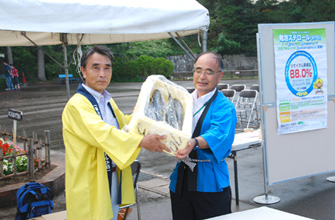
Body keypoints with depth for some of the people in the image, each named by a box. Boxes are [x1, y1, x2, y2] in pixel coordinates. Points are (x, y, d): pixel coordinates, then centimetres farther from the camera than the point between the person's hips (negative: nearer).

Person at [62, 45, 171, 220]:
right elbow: (102, 133, -33)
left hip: (113, 180, 9)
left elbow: (123, 123, 28)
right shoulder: (76, 105, -19)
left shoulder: (107, 101, 11)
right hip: (90, 185, -8)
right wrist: (142, 141, -40)